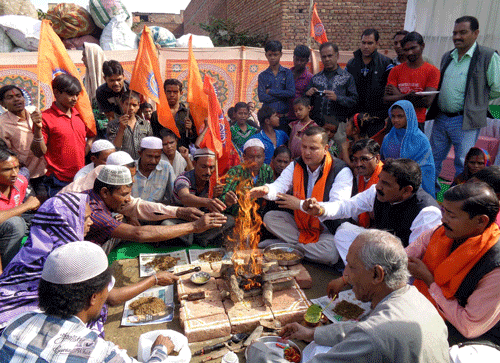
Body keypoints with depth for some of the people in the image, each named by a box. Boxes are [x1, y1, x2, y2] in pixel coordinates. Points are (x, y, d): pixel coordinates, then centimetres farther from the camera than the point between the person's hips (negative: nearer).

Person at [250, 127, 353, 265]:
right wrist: (266, 190, -37)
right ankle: (305, 245, -14)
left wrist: (300, 204, -24)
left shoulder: (342, 171, -15)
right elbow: (280, 185, -10)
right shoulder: (296, 165, 2)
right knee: (270, 217, -12)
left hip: (326, 230, -4)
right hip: (299, 225, 5)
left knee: (331, 253, -34)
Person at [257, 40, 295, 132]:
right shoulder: (262, 76, 8)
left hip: (283, 117, 0)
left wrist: (270, 91, -5)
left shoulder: (287, 72, 7)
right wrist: (282, 95, -7)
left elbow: (291, 93, -7)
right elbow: (261, 97, -5)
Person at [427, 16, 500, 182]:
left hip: (465, 121, -6)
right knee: (433, 159, 13)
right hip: (441, 118, 6)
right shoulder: (447, 57, 14)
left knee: (463, 165, 0)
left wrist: (476, 101, 2)